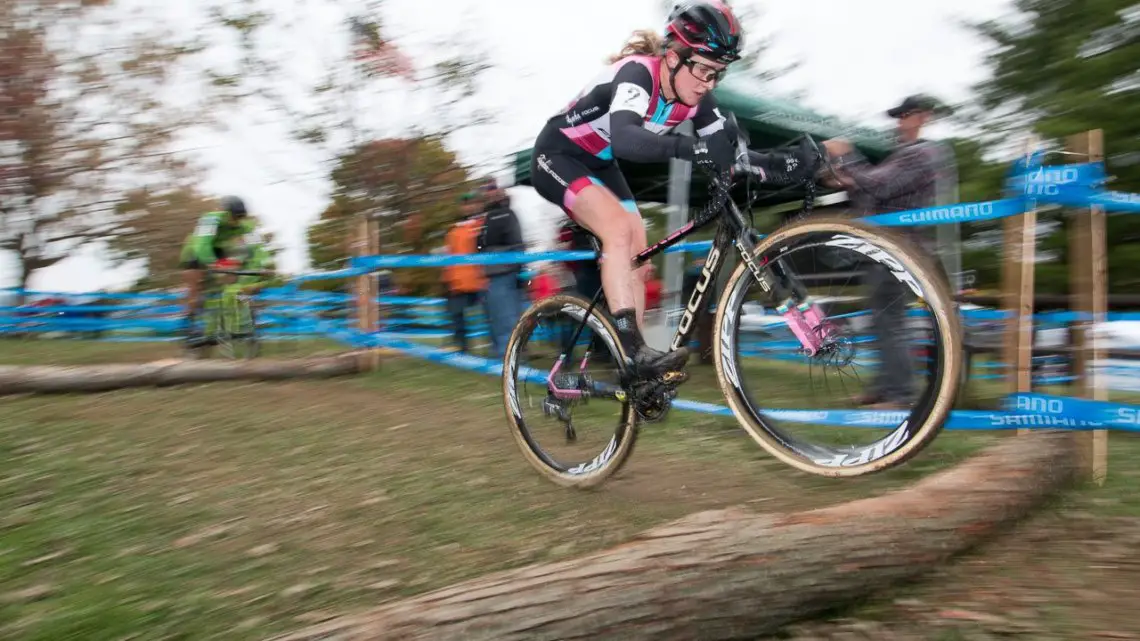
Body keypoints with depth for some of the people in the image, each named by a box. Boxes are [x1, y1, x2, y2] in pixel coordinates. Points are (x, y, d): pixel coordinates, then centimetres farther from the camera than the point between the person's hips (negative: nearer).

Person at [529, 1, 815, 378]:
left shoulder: (695, 99, -9)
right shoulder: (637, 73, -31)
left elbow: (727, 153, -9)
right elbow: (623, 139, -49)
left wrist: (774, 166, -28)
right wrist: (691, 147, -63)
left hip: (599, 164, 8)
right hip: (558, 155, -7)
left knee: (637, 253, -2)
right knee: (619, 228, -29)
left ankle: (638, 374, 5)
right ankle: (635, 352, -29)